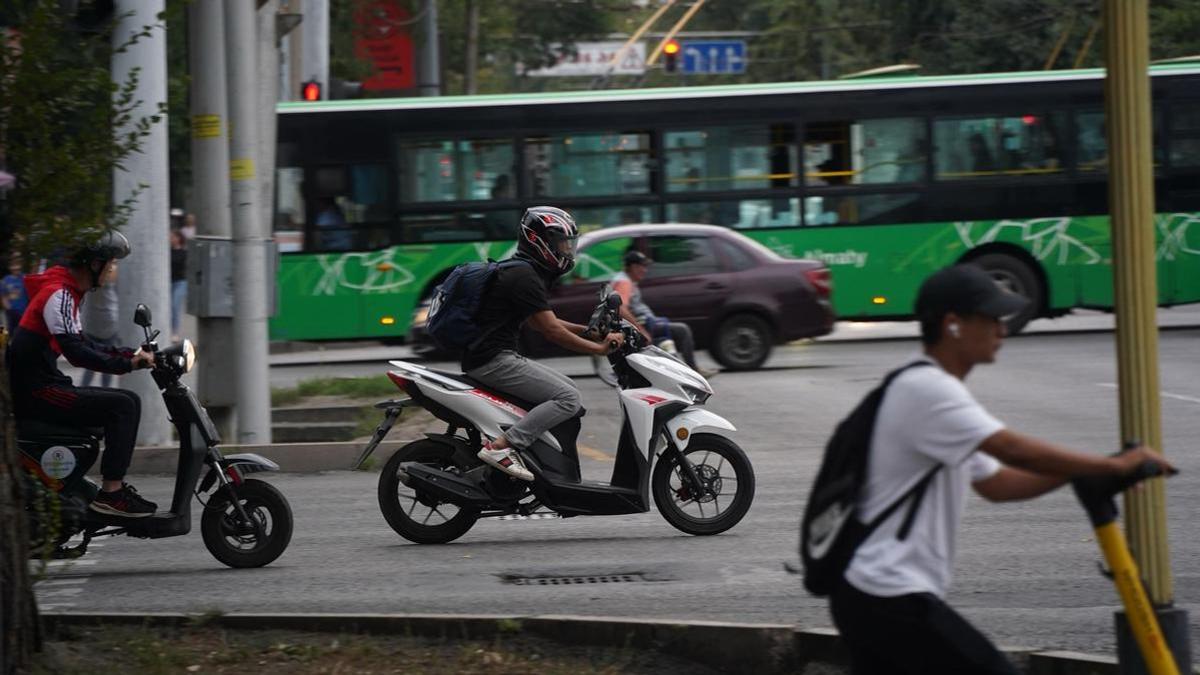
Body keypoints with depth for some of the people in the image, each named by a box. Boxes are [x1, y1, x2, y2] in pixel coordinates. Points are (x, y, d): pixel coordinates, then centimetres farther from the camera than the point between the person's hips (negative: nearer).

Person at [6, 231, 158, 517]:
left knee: (128, 403, 10)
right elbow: (76, 354, -25)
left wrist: (128, 354, 11)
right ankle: (110, 493, -19)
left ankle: (116, 484, 9)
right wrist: (127, 364, -22)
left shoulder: (69, 292, 17)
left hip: (44, 384, 10)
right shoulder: (58, 294, -16)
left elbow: (81, 344, 24)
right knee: (122, 405, -18)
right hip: (35, 390, -10)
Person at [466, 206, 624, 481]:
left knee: (569, 390, 15)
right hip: (492, 361, -11)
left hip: (501, 357, 11)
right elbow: (551, 331, -19)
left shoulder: (520, 271, 18)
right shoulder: (525, 277, -15)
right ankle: (500, 446, -24)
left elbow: (540, 322, 27)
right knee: (568, 399, -18)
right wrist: (599, 347, -13)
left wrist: (587, 330, 16)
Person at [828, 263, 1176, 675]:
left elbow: (995, 483, 19)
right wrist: (1115, 466, -16)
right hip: (892, 598, -10)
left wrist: (1081, 472, 7)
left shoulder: (935, 391, 18)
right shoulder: (926, 389, -15)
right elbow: (1016, 451, -23)